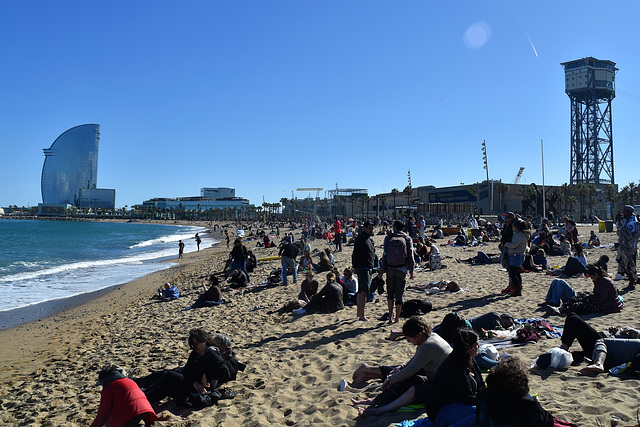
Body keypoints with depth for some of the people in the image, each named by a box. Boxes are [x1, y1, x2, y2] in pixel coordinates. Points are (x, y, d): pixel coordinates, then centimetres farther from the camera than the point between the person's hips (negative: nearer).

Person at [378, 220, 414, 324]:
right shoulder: (407, 239, 1)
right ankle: (397, 318, 13)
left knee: (390, 293, 13)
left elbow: (384, 255, -2)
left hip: (390, 269, 0)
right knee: (399, 294, 8)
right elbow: (410, 256, -2)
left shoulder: (388, 238, 0)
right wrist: (411, 271, 3)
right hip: (401, 270, 0)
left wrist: (381, 271, 2)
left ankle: (390, 317, 5)